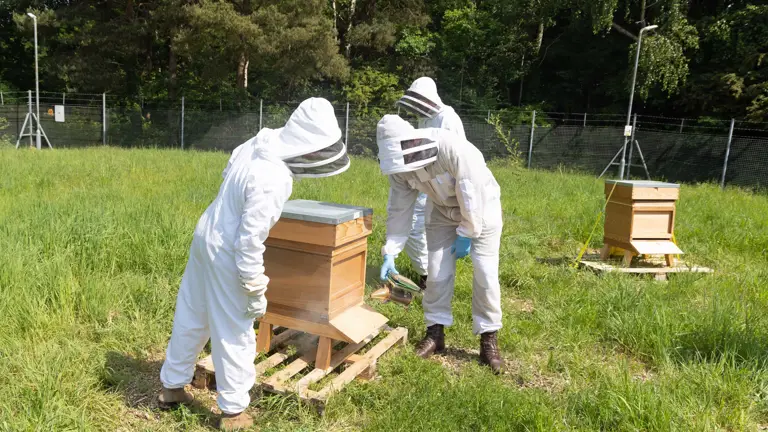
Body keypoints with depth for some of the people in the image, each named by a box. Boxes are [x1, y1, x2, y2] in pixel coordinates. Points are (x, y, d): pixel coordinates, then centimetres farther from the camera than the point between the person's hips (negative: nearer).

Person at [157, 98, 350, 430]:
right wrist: (255, 291, -18)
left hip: (206, 234, 9)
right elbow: (250, 239, -28)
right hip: (227, 253, -9)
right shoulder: (273, 179, -31)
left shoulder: (256, 144, -4)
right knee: (234, 334, 7)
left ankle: (172, 386, 41)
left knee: (191, 317, 22)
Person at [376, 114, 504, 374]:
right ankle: (435, 332, 15)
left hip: (480, 205, -4)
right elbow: (399, 209, -10)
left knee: (485, 272, -6)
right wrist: (390, 252, -14)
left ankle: (489, 339, 6)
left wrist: (467, 233, -20)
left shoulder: (454, 149, -36)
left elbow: (471, 194, -28)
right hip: (443, 209, 5)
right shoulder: (400, 165, -17)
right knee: (438, 272, 1)